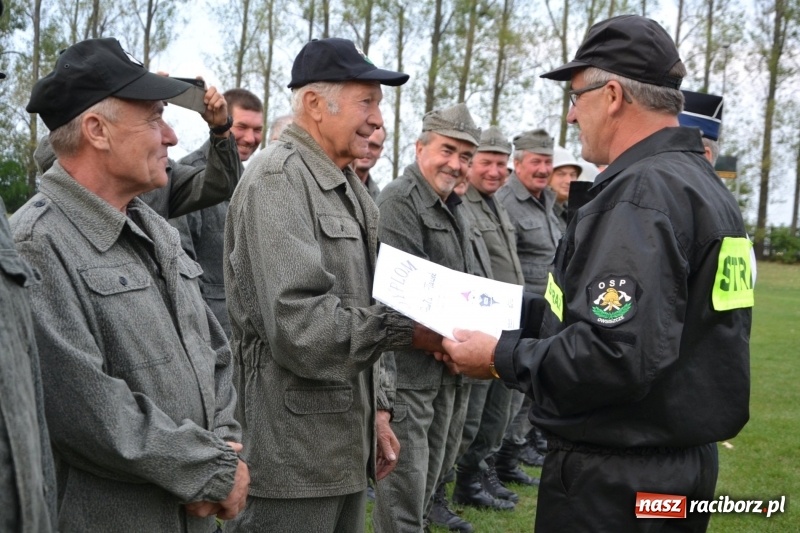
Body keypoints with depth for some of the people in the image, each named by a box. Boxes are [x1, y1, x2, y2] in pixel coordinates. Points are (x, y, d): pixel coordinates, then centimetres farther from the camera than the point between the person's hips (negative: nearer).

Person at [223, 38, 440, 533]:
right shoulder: (278, 179, -15)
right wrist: (406, 327, -20)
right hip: (293, 451, -9)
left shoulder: (346, 186, 15)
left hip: (345, 442, 9)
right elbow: (298, 325, -25)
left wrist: (375, 409, 17)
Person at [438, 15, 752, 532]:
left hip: (616, 477, -10)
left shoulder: (639, 192, -21)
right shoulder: (704, 183, 11)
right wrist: (515, 316, 13)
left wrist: (501, 357, -16)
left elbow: (615, 355, -30)